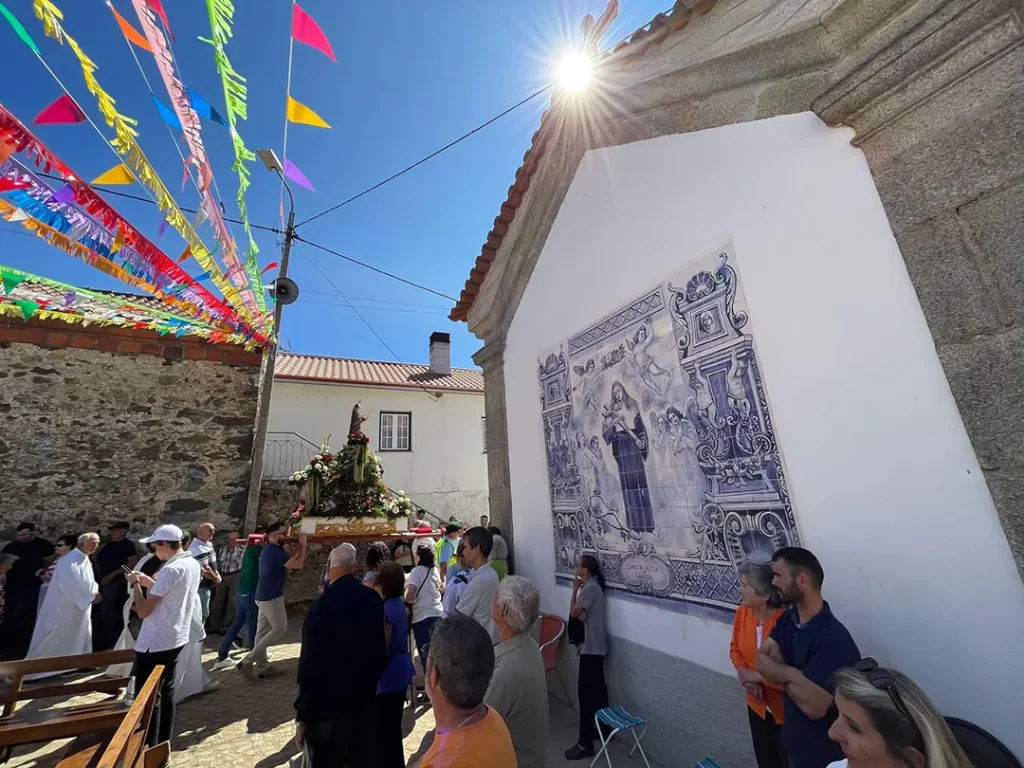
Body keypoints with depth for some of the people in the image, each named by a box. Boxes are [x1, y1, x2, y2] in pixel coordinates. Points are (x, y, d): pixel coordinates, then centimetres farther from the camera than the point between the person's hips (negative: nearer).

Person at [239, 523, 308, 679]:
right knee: (280, 628, -1)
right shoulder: (275, 551, -22)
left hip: (264, 596, 10)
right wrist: (303, 545, -13)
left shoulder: (270, 550, 10)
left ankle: (261, 666, 20)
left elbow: (290, 562, 14)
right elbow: (298, 564, -21)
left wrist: (300, 546, 6)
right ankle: (248, 660, 0)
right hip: (271, 597, -10)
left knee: (263, 631, 13)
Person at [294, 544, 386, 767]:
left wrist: (302, 715, -8)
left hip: (327, 705, -4)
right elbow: (380, 647, 3)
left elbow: (310, 663, -19)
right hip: (364, 699, 4)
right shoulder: (373, 599, -7)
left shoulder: (322, 605, -22)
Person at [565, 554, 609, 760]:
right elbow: (582, 614, 6)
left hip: (591, 648, -10)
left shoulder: (590, 588, -21)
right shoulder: (592, 586, 10)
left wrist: (575, 589, -11)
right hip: (595, 646, 10)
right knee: (597, 689, 20)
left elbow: (574, 613, -19)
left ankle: (585, 744, 4)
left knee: (586, 693, -3)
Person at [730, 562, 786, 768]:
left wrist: (758, 676, -21)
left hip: (786, 710, -5)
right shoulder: (742, 613, -9)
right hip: (757, 704, 6)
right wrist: (746, 675, -11)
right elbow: (735, 648, 4)